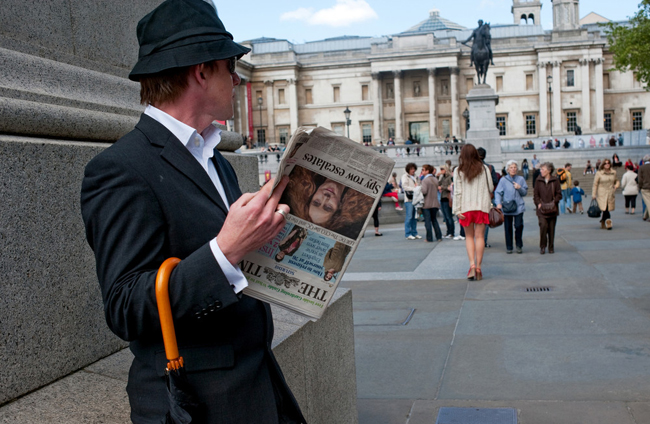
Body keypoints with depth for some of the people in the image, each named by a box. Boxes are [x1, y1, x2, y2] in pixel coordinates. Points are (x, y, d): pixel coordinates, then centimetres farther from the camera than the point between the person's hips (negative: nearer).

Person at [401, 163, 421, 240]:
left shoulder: (414, 177, 21)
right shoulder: (405, 176, 0)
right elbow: (404, 186, -12)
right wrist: (414, 189, -20)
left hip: (415, 198, 7)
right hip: (409, 199, -7)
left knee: (414, 217, 8)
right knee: (409, 216, -8)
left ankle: (414, 233, 14)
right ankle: (408, 234, -4)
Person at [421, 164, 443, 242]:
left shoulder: (425, 180, -13)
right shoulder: (435, 179, 8)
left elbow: (424, 191, -21)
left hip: (426, 204, -6)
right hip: (435, 203, 6)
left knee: (427, 221, 0)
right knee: (434, 220, 16)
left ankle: (429, 238, 1)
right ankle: (439, 237, 12)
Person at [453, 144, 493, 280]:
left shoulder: (458, 171, -2)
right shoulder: (484, 168, 1)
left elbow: (457, 192, -4)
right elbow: (491, 188, 5)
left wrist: (457, 209, -3)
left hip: (466, 207, 0)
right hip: (482, 206, 0)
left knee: (469, 236, 11)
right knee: (480, 236, 4)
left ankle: (472, 265, -4)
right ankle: (478, 267, 4)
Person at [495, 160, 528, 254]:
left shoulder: (521, 179, 8)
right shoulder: (503, 180, 1)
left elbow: (525, 192, 12)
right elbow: (498, 192, -4)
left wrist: (519, 188, -9)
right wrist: (498, 203, -18)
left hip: (518, 207, 1)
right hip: (507, 207, -1)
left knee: (519, 226, -8)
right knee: (508, 228, 4)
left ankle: (519, 245, 11)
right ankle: (509, 247, 17)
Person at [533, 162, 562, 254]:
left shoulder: (555, 181, 2)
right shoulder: (539, 181, 5)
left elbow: (559, 194, 4)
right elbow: (535, 194, 8)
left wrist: (554, 202, -10)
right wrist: (538, 203, -6)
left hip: (552, 209, 0)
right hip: (541, 209, 0)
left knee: (551, 228, 5)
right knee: (543, 225, -14)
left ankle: (551, 247, 18)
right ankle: (542, 247, -2)